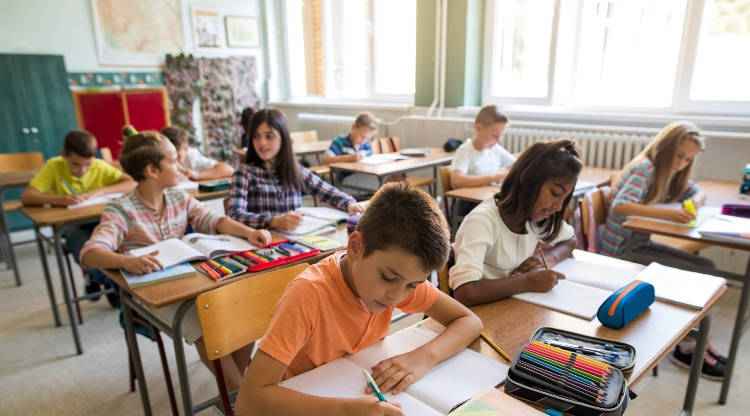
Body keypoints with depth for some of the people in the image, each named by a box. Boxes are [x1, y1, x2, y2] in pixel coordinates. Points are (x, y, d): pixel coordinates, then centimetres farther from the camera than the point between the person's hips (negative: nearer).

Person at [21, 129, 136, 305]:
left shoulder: (100, 167, -9)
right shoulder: (54, 166, -12)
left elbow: (133, 183, -18)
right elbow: (26, 197, -20)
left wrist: (100, 191, -28)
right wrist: (59, 199, -38)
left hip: (99, 220, 1)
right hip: (70, 224, -1)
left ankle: (105, 279, 7)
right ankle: (94, 275, 9)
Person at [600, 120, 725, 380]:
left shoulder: (669, 173, 9)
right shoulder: (644, 169, -18)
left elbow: (698, 192, 19)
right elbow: (620, 206, -32)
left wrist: (694, 201, -5)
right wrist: (667, 214, -41)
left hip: (643, 244, 9)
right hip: (623, 251, -9)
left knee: (707, 268, 2)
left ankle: (698, 341, 11)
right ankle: (687, 350, 4)